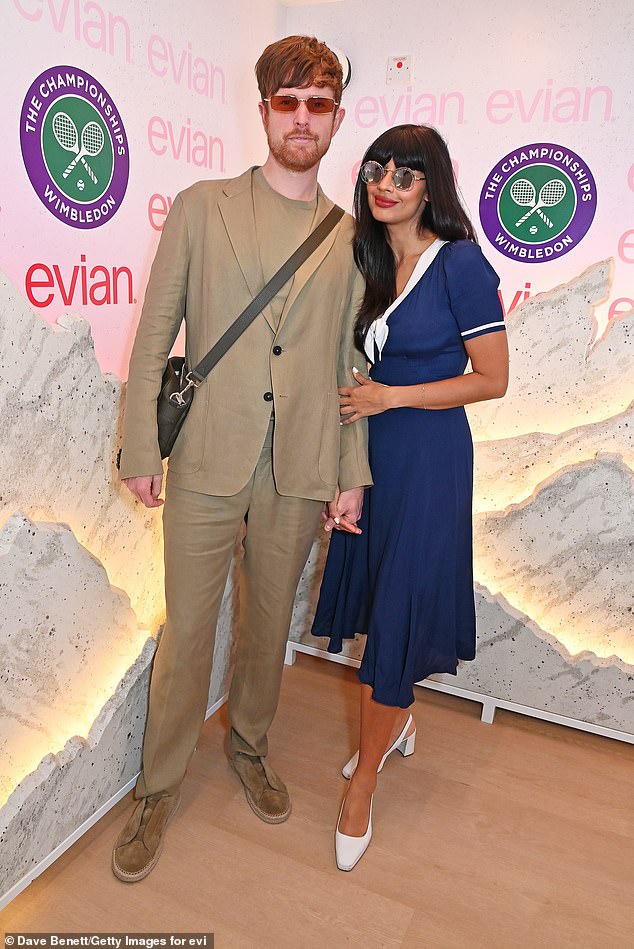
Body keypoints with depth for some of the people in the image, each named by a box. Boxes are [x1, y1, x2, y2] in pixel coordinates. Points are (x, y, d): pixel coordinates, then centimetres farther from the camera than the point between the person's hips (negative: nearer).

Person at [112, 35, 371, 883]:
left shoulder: (349, 238, 10)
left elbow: (350, 363, 9)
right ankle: (159, 788, 29)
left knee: (270, 621, 16)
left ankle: (249, 745, 41)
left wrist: (354, 471, 5)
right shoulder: (202, 208, 4)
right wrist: (142, 448, -3)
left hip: (301, 469, 2)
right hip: (208, 460, -1)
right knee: (186, 628, 7)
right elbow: (155, 336, 2)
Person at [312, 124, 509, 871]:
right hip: (371, 452, 7)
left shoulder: (459, 262, -12)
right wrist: (347, 437, 9)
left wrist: (387, 397, -15)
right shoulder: (371, 261, 9)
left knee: (398, 613, 1)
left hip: (428, 458, -7)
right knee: (377, 596, 16)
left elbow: (492, 379, -12)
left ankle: (361, 787, 19)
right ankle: (397, 724, 42)